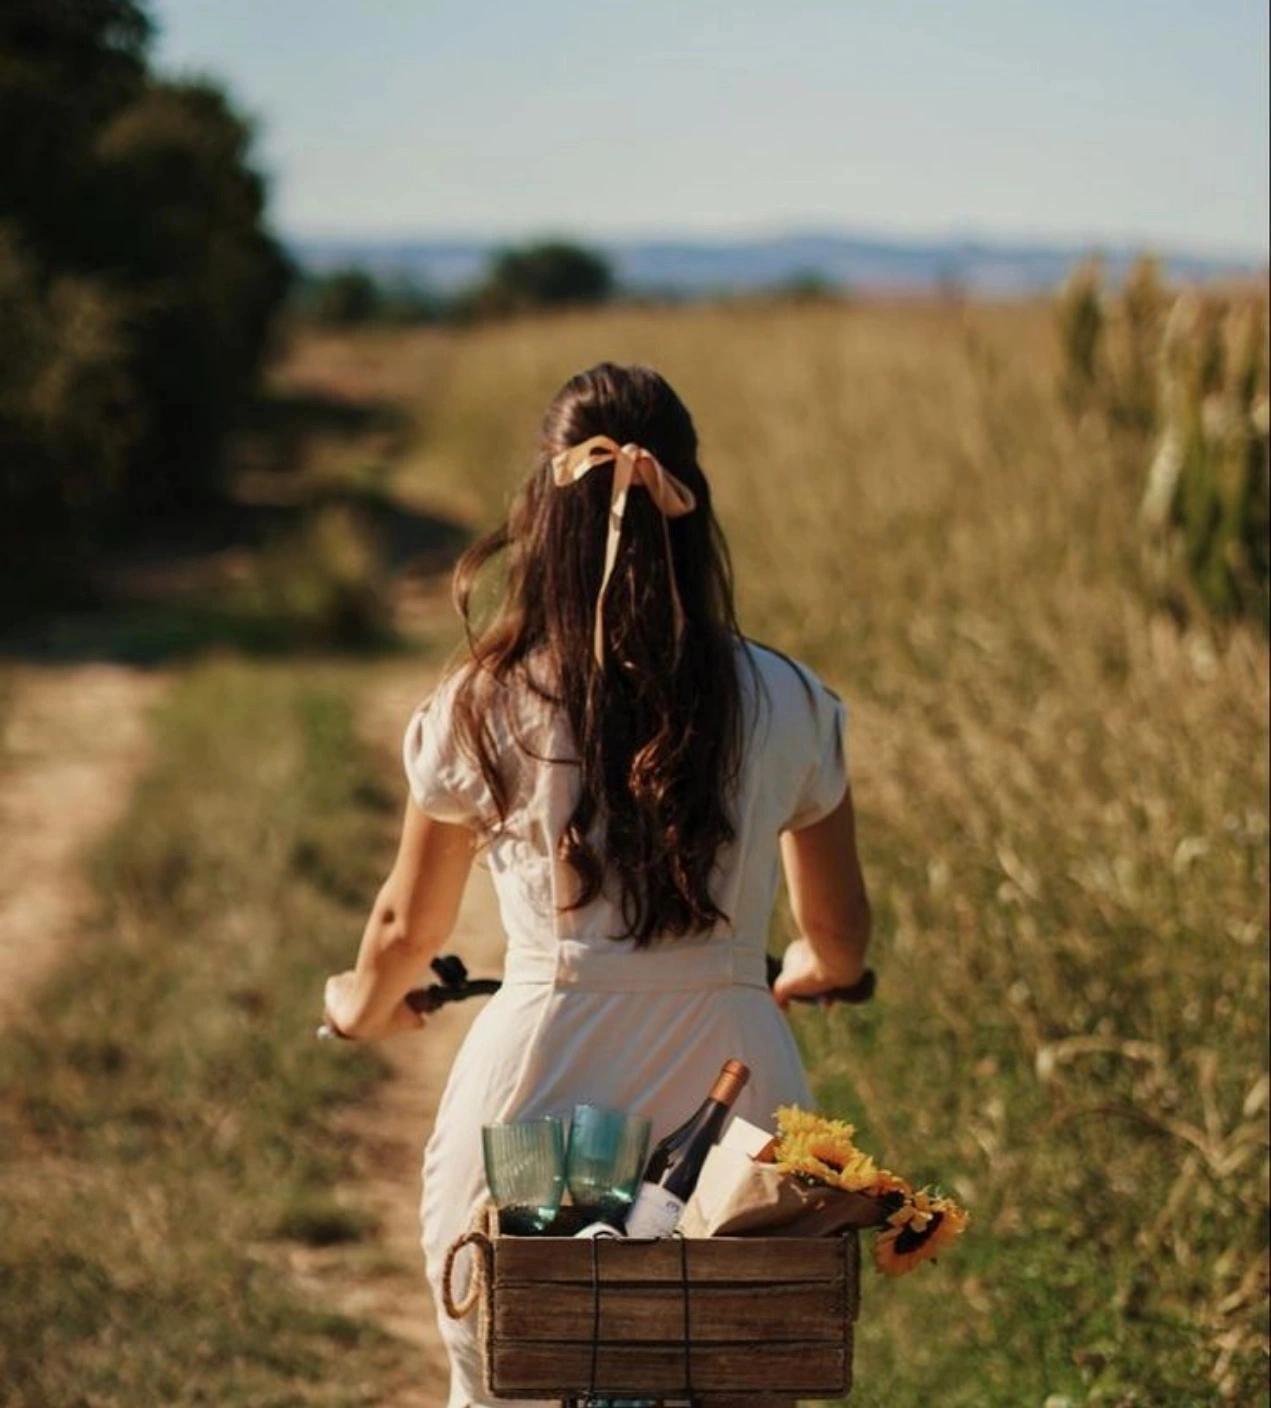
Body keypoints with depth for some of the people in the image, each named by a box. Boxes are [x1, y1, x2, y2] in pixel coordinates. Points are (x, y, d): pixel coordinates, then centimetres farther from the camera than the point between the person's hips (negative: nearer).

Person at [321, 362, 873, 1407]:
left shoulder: (485, 708, -2)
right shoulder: (787, 705, 1)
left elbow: (409, 926, 13)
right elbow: (840, 943, 15)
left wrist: (365, 1003, 37)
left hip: (536, 1094, -1)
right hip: (734, 1090, 1)